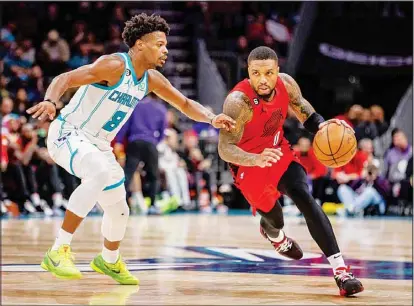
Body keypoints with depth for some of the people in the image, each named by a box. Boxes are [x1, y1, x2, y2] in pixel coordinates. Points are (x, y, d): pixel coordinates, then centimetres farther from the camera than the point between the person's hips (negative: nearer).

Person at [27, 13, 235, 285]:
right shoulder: (115, 66, -23)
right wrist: (50, 101, -52)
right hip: (67, 135, -8)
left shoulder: (152, 79, 1)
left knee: (119, 211, 15)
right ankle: (59, 251, -34)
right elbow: (64, 79, -32)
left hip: (99, 145, 8)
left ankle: (109, 261, 47)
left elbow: (186, 104, 13)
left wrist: (211, 118, -6)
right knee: (101, 173, -38)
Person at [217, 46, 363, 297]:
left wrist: (322, 126, -21)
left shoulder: (286, 84, -12)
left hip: (280, 153, 4)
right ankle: (275, 233, 42)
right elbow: (225, 149, -32)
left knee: (306, 199, -17)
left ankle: (340, 270, -23)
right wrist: (257, 159, -52)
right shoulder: (239, 101, -29)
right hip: (249, 164, -3)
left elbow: (307, 115, 4)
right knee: (273, 216, -1)